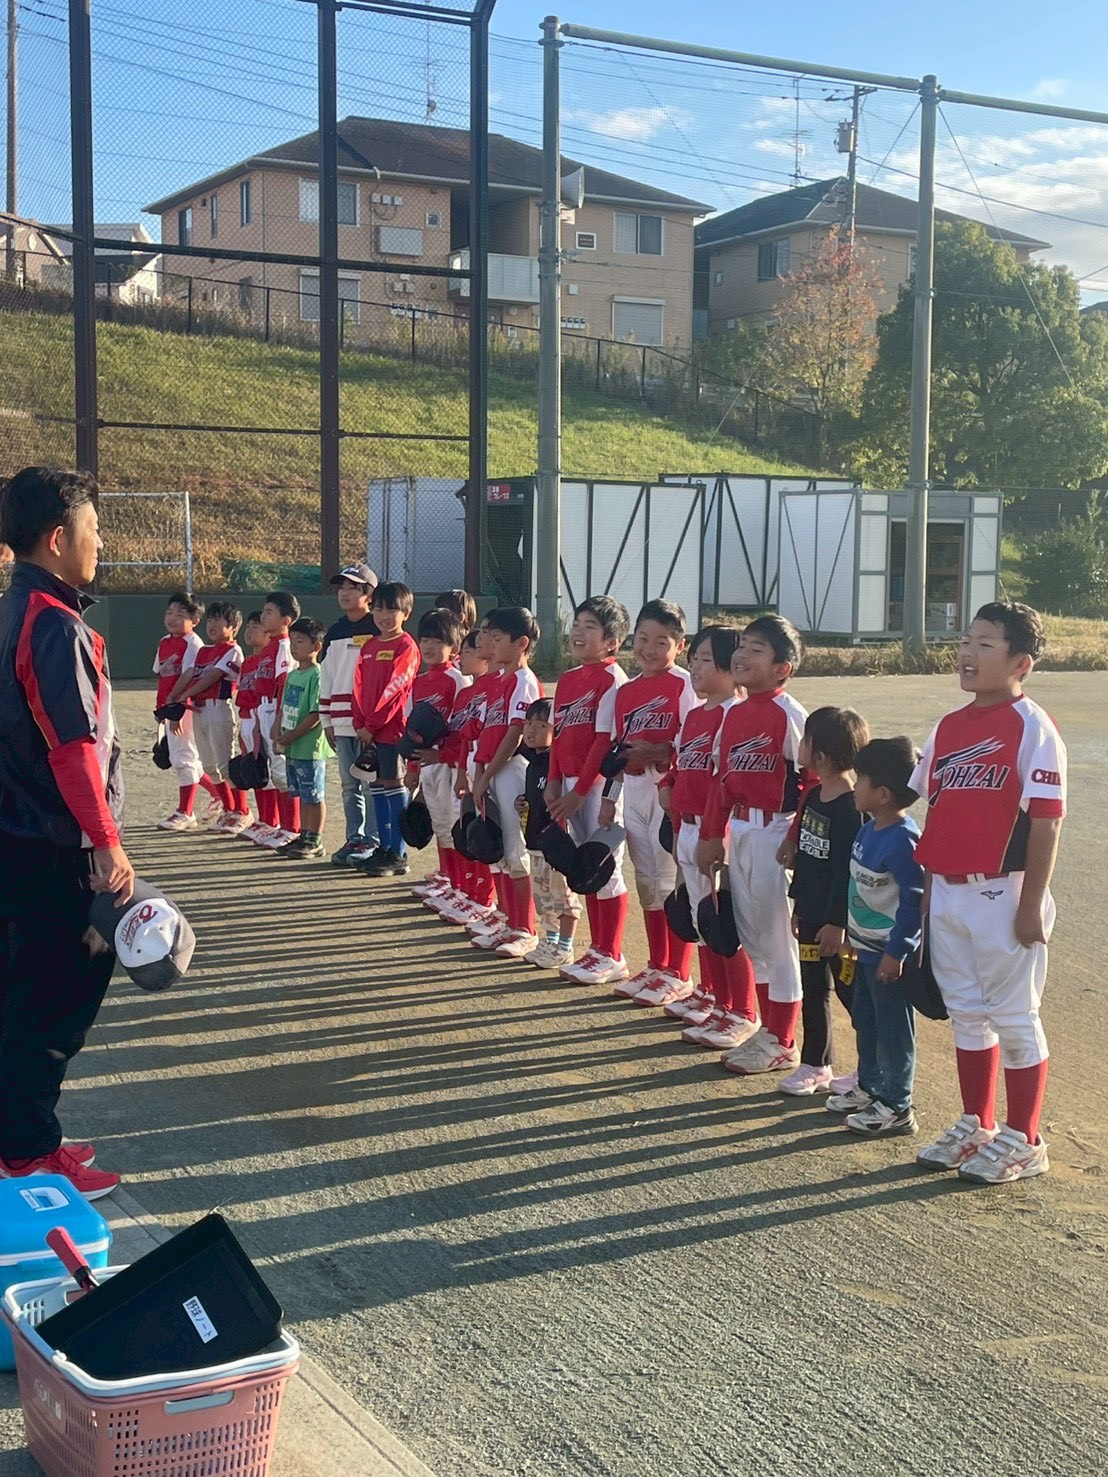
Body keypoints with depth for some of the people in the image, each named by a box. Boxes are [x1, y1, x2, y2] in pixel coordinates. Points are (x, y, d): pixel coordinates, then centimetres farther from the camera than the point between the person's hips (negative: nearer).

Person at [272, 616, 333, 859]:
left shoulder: (317, 675, -15)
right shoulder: (292, 675, 13)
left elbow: (316, 714, -20)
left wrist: (291, 736, -17)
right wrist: (278, 735, 4)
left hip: (310, 746, -9)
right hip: (291, 748, 9)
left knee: (313, 795, 0)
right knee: (301, 795, 16)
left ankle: (314, 841, 6)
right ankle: (304, 837, 25)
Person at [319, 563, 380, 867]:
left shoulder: (377, 631, -5)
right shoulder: (335, 632, 14)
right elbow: (326, 678, 17)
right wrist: (327, 720, 12)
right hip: (342, 722, 7)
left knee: (371, 784, -1)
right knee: (349, 785, 11)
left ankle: (371, 841, 5)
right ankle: (354, 839, 18)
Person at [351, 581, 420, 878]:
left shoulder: (406, 647, -9)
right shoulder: (370, 646, 14)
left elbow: (394, 691, -15)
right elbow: (359, 686, 13)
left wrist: (372, 725, -15)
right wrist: (359, 723, 1)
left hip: (392, 729, -7)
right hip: (368, 730, 7)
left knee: (393, 786, -3)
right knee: (378, 786, 12)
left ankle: (398, 855, 3)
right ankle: (384, 848, 20)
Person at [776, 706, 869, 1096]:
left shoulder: (851, 806, -20)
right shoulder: (813, 796, 7)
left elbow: (849, 870, -21)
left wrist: (837, 922, -20)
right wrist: (799, 905, 18)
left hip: (838, 921, -9)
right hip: (811, 917, 9)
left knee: (852, 994, 4)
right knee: (812, 991, 16)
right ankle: (815, 1066, 28)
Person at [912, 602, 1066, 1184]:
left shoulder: (1032, 728, -12)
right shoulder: (948, 727, 9)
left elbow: (1045, 822, -14)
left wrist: (1032, 905, -16)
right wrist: (928, 887, 13)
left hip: (1001, 895, -7)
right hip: (948, 894, 7)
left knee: (1014, 1017, 4)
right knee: (966, 1012, 16)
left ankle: (1022, 1141, 17)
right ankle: (976, 1126, 30)